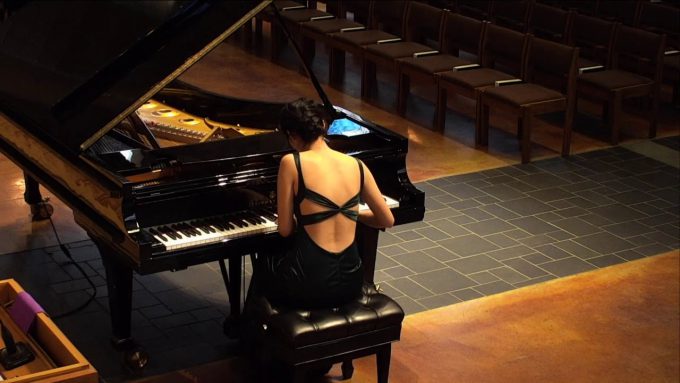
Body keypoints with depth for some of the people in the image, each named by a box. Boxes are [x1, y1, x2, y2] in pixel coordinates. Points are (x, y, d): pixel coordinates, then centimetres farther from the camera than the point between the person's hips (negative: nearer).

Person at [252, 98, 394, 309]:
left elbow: (285, 230, -5)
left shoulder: (292, 163, -9)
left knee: (265, 260, 33)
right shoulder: (356, 165, 3)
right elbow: (387, 220, 13)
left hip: (309, 286, -4)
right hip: (350, 282, 4)